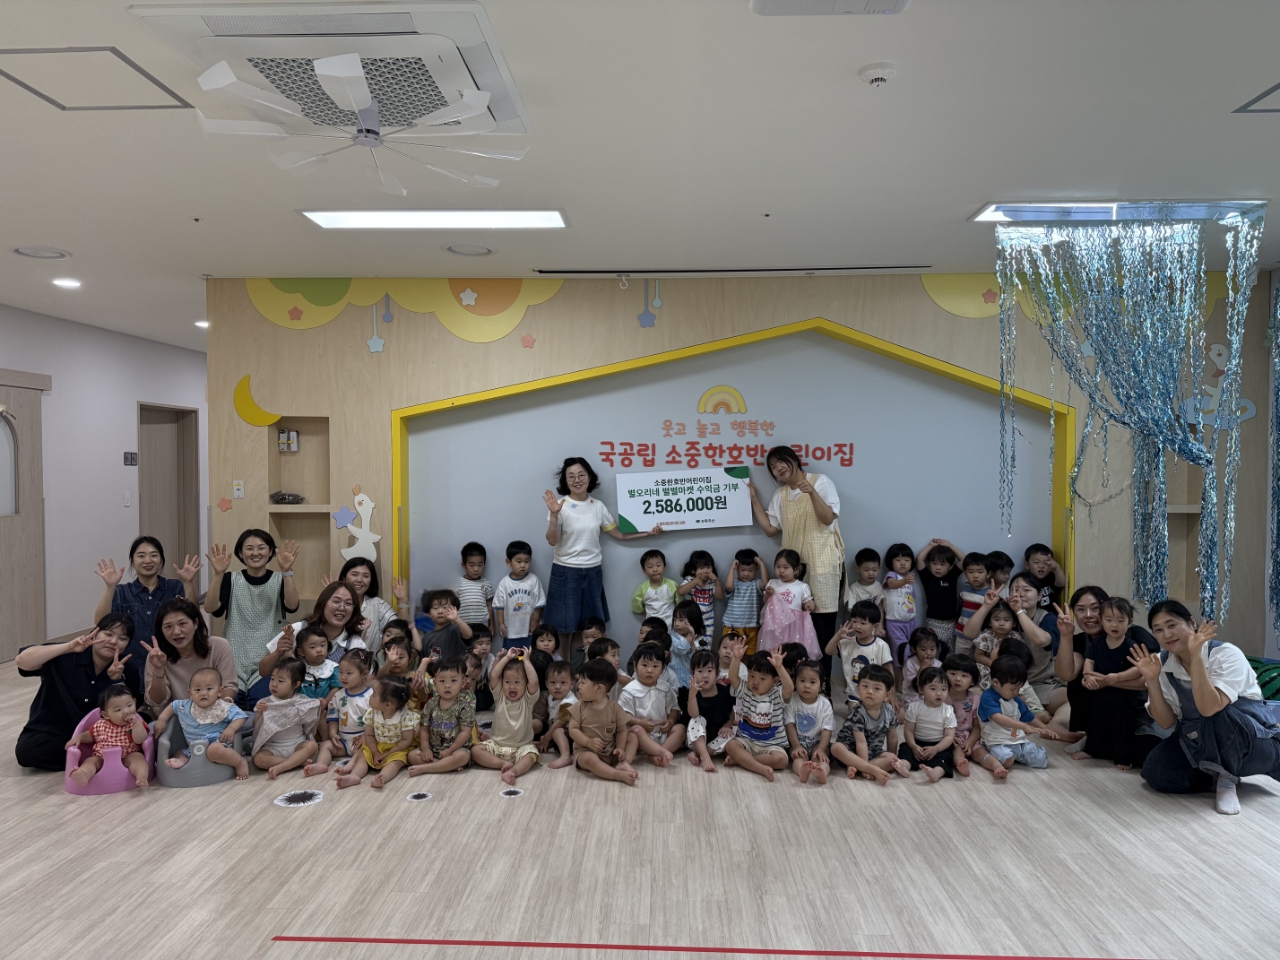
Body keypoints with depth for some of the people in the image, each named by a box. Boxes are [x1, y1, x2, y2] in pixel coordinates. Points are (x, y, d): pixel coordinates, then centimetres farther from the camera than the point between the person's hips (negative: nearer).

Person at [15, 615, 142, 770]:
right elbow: (21, 661, -30)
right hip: (51, 733, 0)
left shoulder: (128, 668, -7)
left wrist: (117, 680, -25)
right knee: (26, 749, -32)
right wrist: (69, 647, -38)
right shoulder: (65, 658, -16)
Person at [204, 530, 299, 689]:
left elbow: (292, 606, -16)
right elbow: (210, 608, -10)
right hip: (235, 660, 1)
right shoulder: (231, 579, 6)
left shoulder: (280, 579, 4)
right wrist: (218, 574, -22)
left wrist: (287, 572, -27)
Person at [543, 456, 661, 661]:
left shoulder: (598, 506, 5)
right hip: (566, 573, -4)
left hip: (592, 573, 4)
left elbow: (618, 534, 11)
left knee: (585, 628, 8)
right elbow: (552, 541, -15)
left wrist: (648, 533, 8)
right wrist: (554, 514, -27)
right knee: (565, 628, -1)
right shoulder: (560, 505, -7)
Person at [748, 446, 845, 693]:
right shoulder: (780, 495, 14)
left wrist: (811, 492, -24)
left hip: (822, 561, -5)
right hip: (794, 563, 5)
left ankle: (823, 681, -2)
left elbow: (828, 518, -10)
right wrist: (754, 498, 9)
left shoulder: (820, 482, -1)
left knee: (822, 621, -7)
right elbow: (770, 529, 11)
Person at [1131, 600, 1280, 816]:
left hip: (1254, 742, -5)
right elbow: (1167, 722, -8)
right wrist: (1152, 680, -22)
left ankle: (1227, 780, -16)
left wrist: (1196, 657, -42)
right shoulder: (1162, 662, -7)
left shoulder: (1226, 654, -23)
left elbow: (1209, 709, -38)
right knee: (1155, 772, -19)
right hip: (1200, 743, 5)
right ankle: (1222, 773, 1)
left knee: (1219, 716, -38)